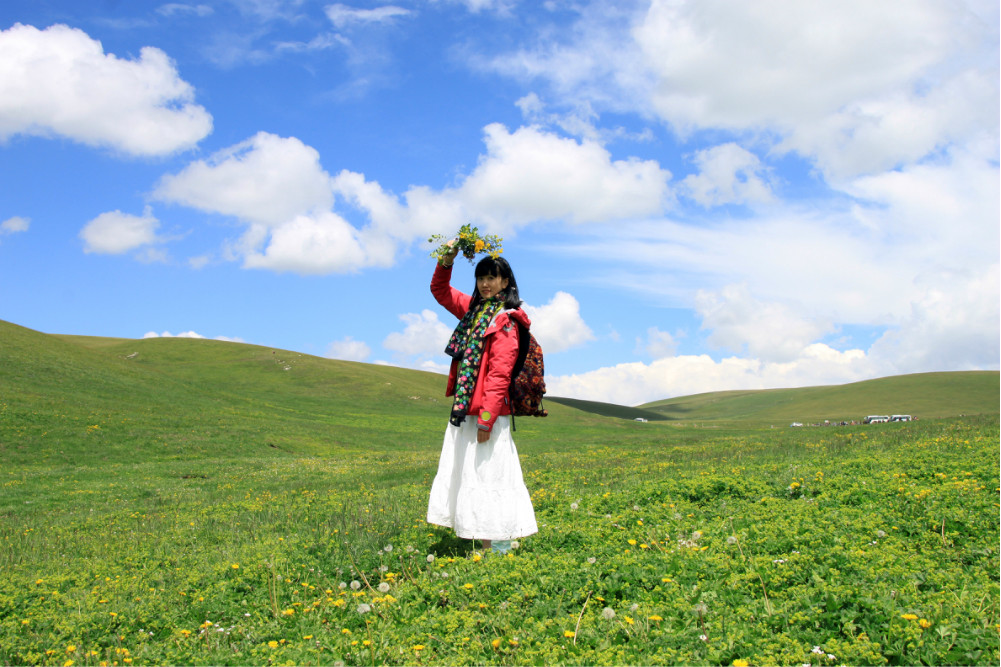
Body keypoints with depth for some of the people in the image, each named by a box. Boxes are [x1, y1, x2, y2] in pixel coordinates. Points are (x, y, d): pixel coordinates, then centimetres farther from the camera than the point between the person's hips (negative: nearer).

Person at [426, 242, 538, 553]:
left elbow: (499, 375, -16)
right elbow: (440, 290, 25)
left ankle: (498, 549, 2)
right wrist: (446, 261, 6)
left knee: (487, 476, -6)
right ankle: (486, 546, 17)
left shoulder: (505, 321, -10)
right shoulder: (473, 309, 13)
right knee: (460, 475, 10)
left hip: (488, 413, -9)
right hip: (463, 410, 9)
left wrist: (486, 419, -20)